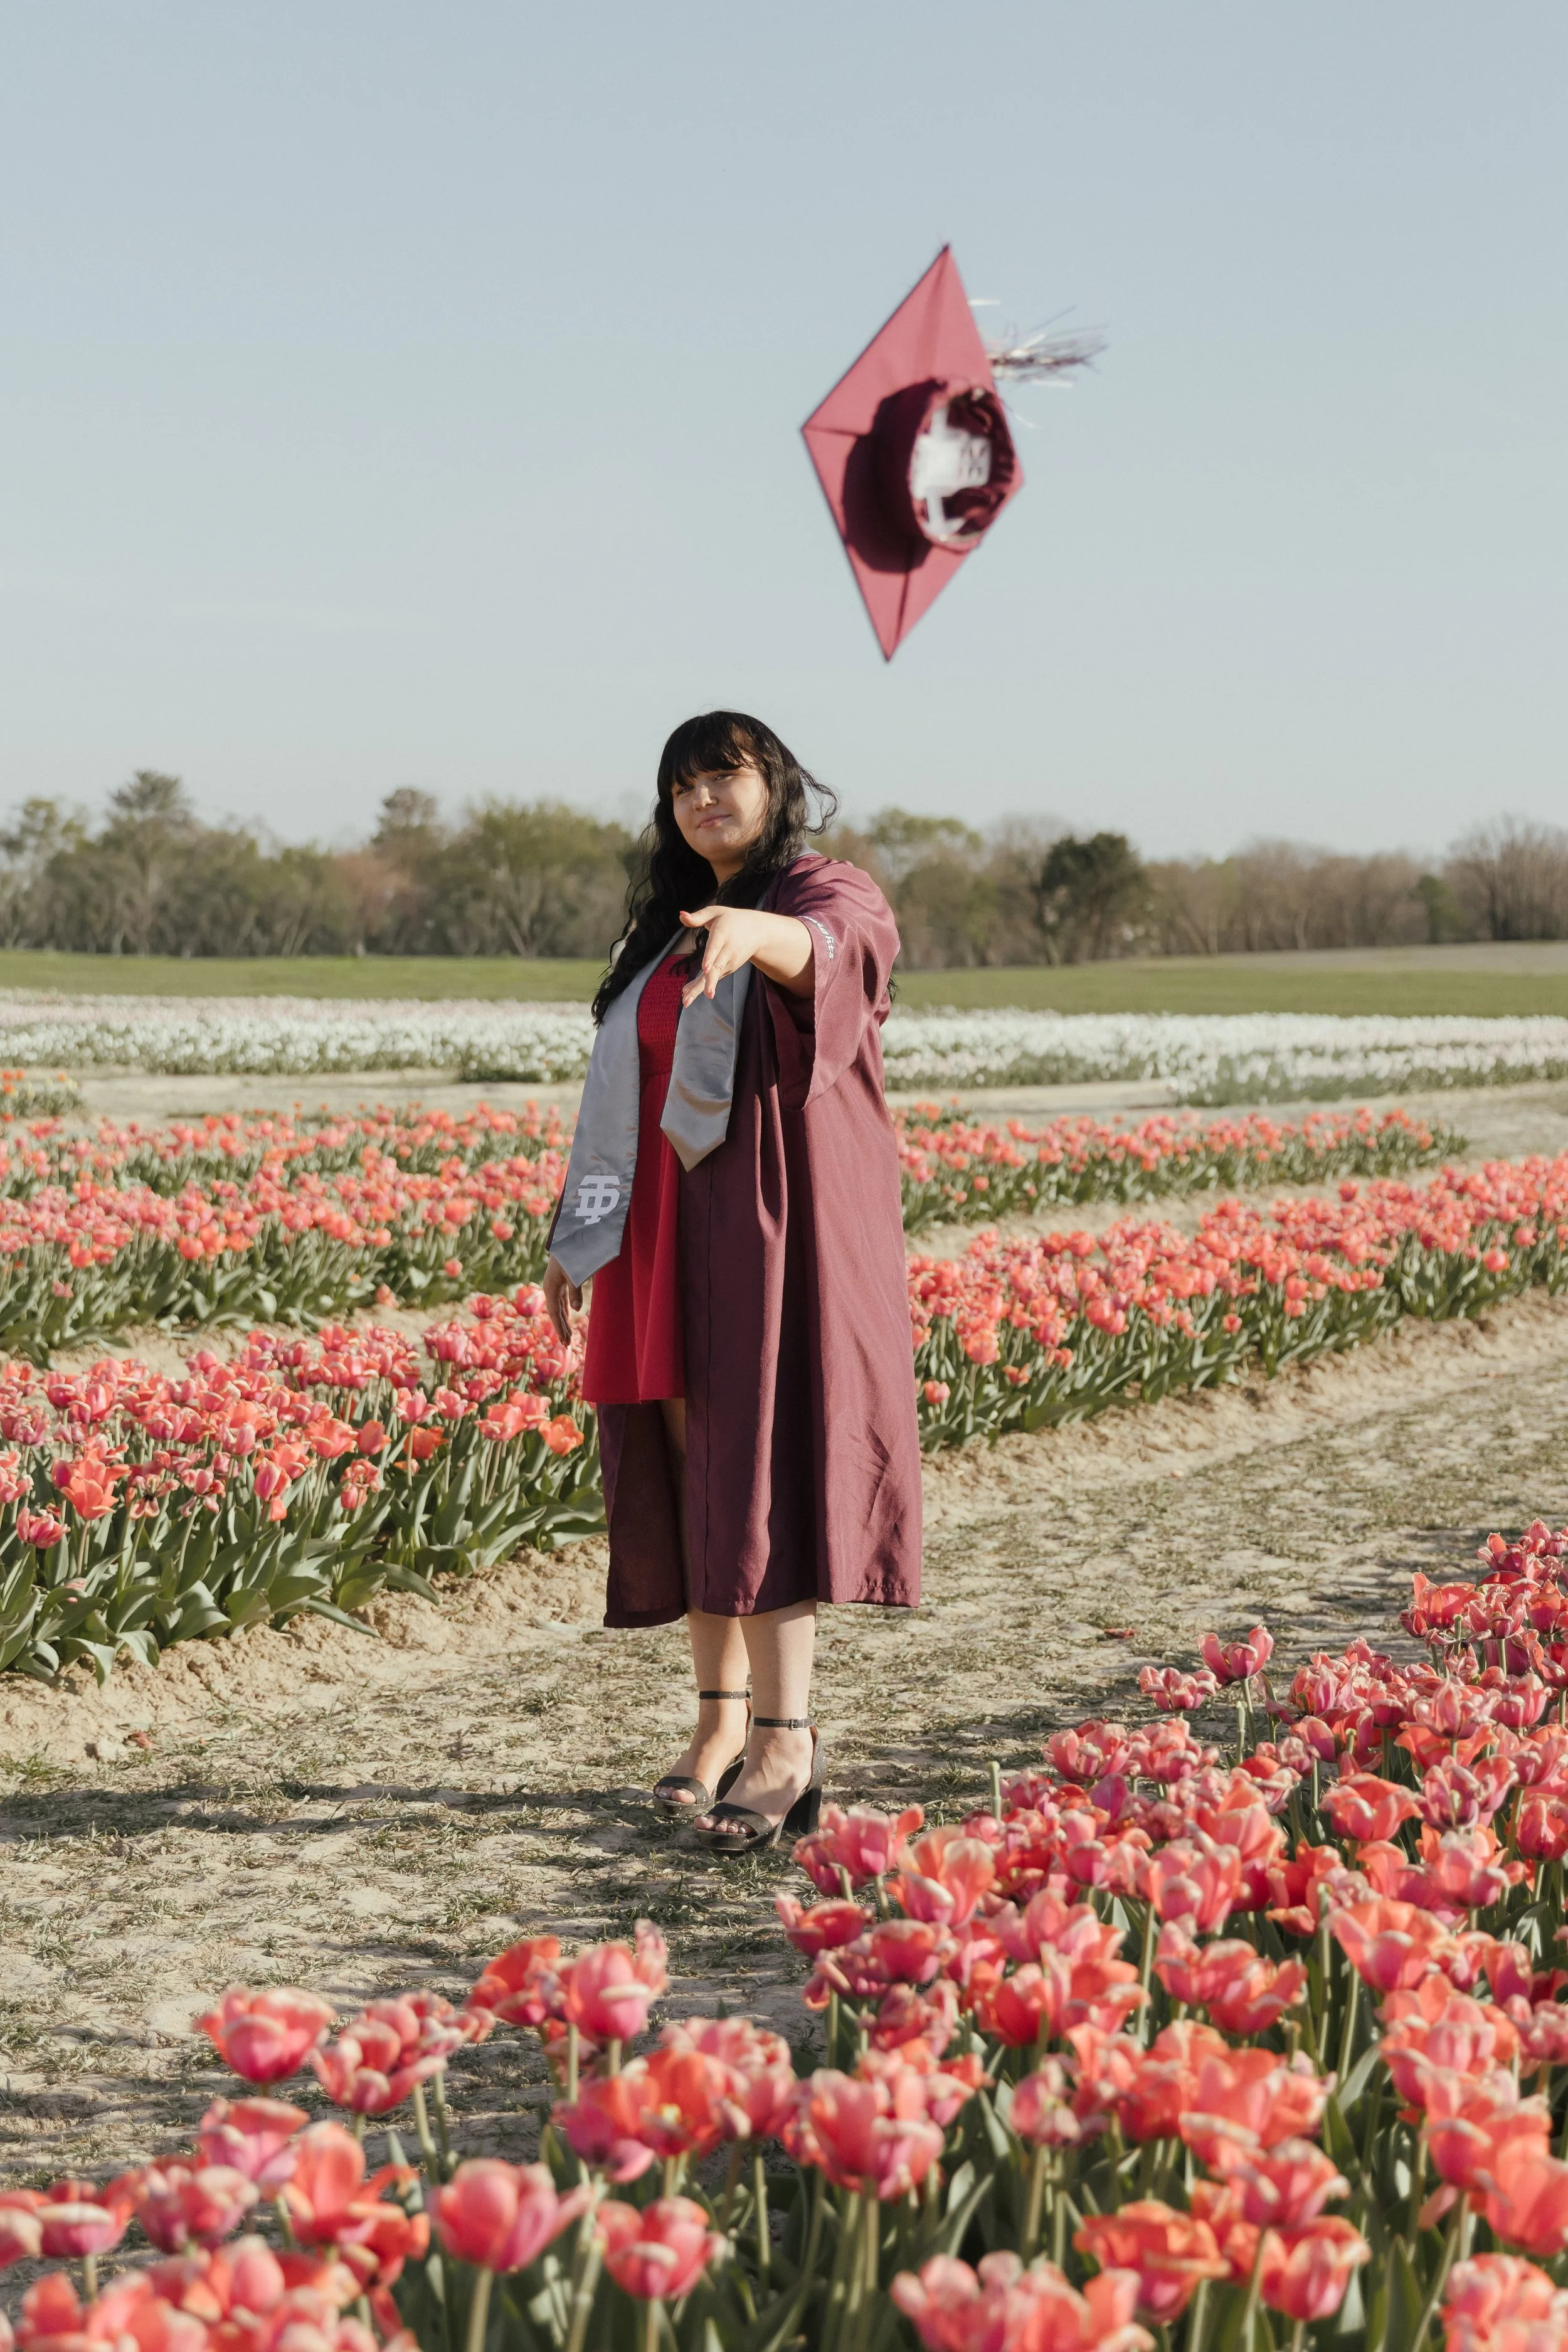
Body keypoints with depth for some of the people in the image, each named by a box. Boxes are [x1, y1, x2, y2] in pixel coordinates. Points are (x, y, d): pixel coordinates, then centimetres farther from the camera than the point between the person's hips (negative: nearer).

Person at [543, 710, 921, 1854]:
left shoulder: (833, 893, -3)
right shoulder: (670, 928, 20)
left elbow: (824, 946, -29)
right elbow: (623, 1086, 22)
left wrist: (760, 932, -52)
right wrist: (583, 1235, 17)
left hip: (782, 1220, -7)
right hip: (675, 1235, 7)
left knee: (764, 1460, -13)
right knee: (690, 1466, 6)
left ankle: (787, 1738, -12)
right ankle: (723, 1714, 14)